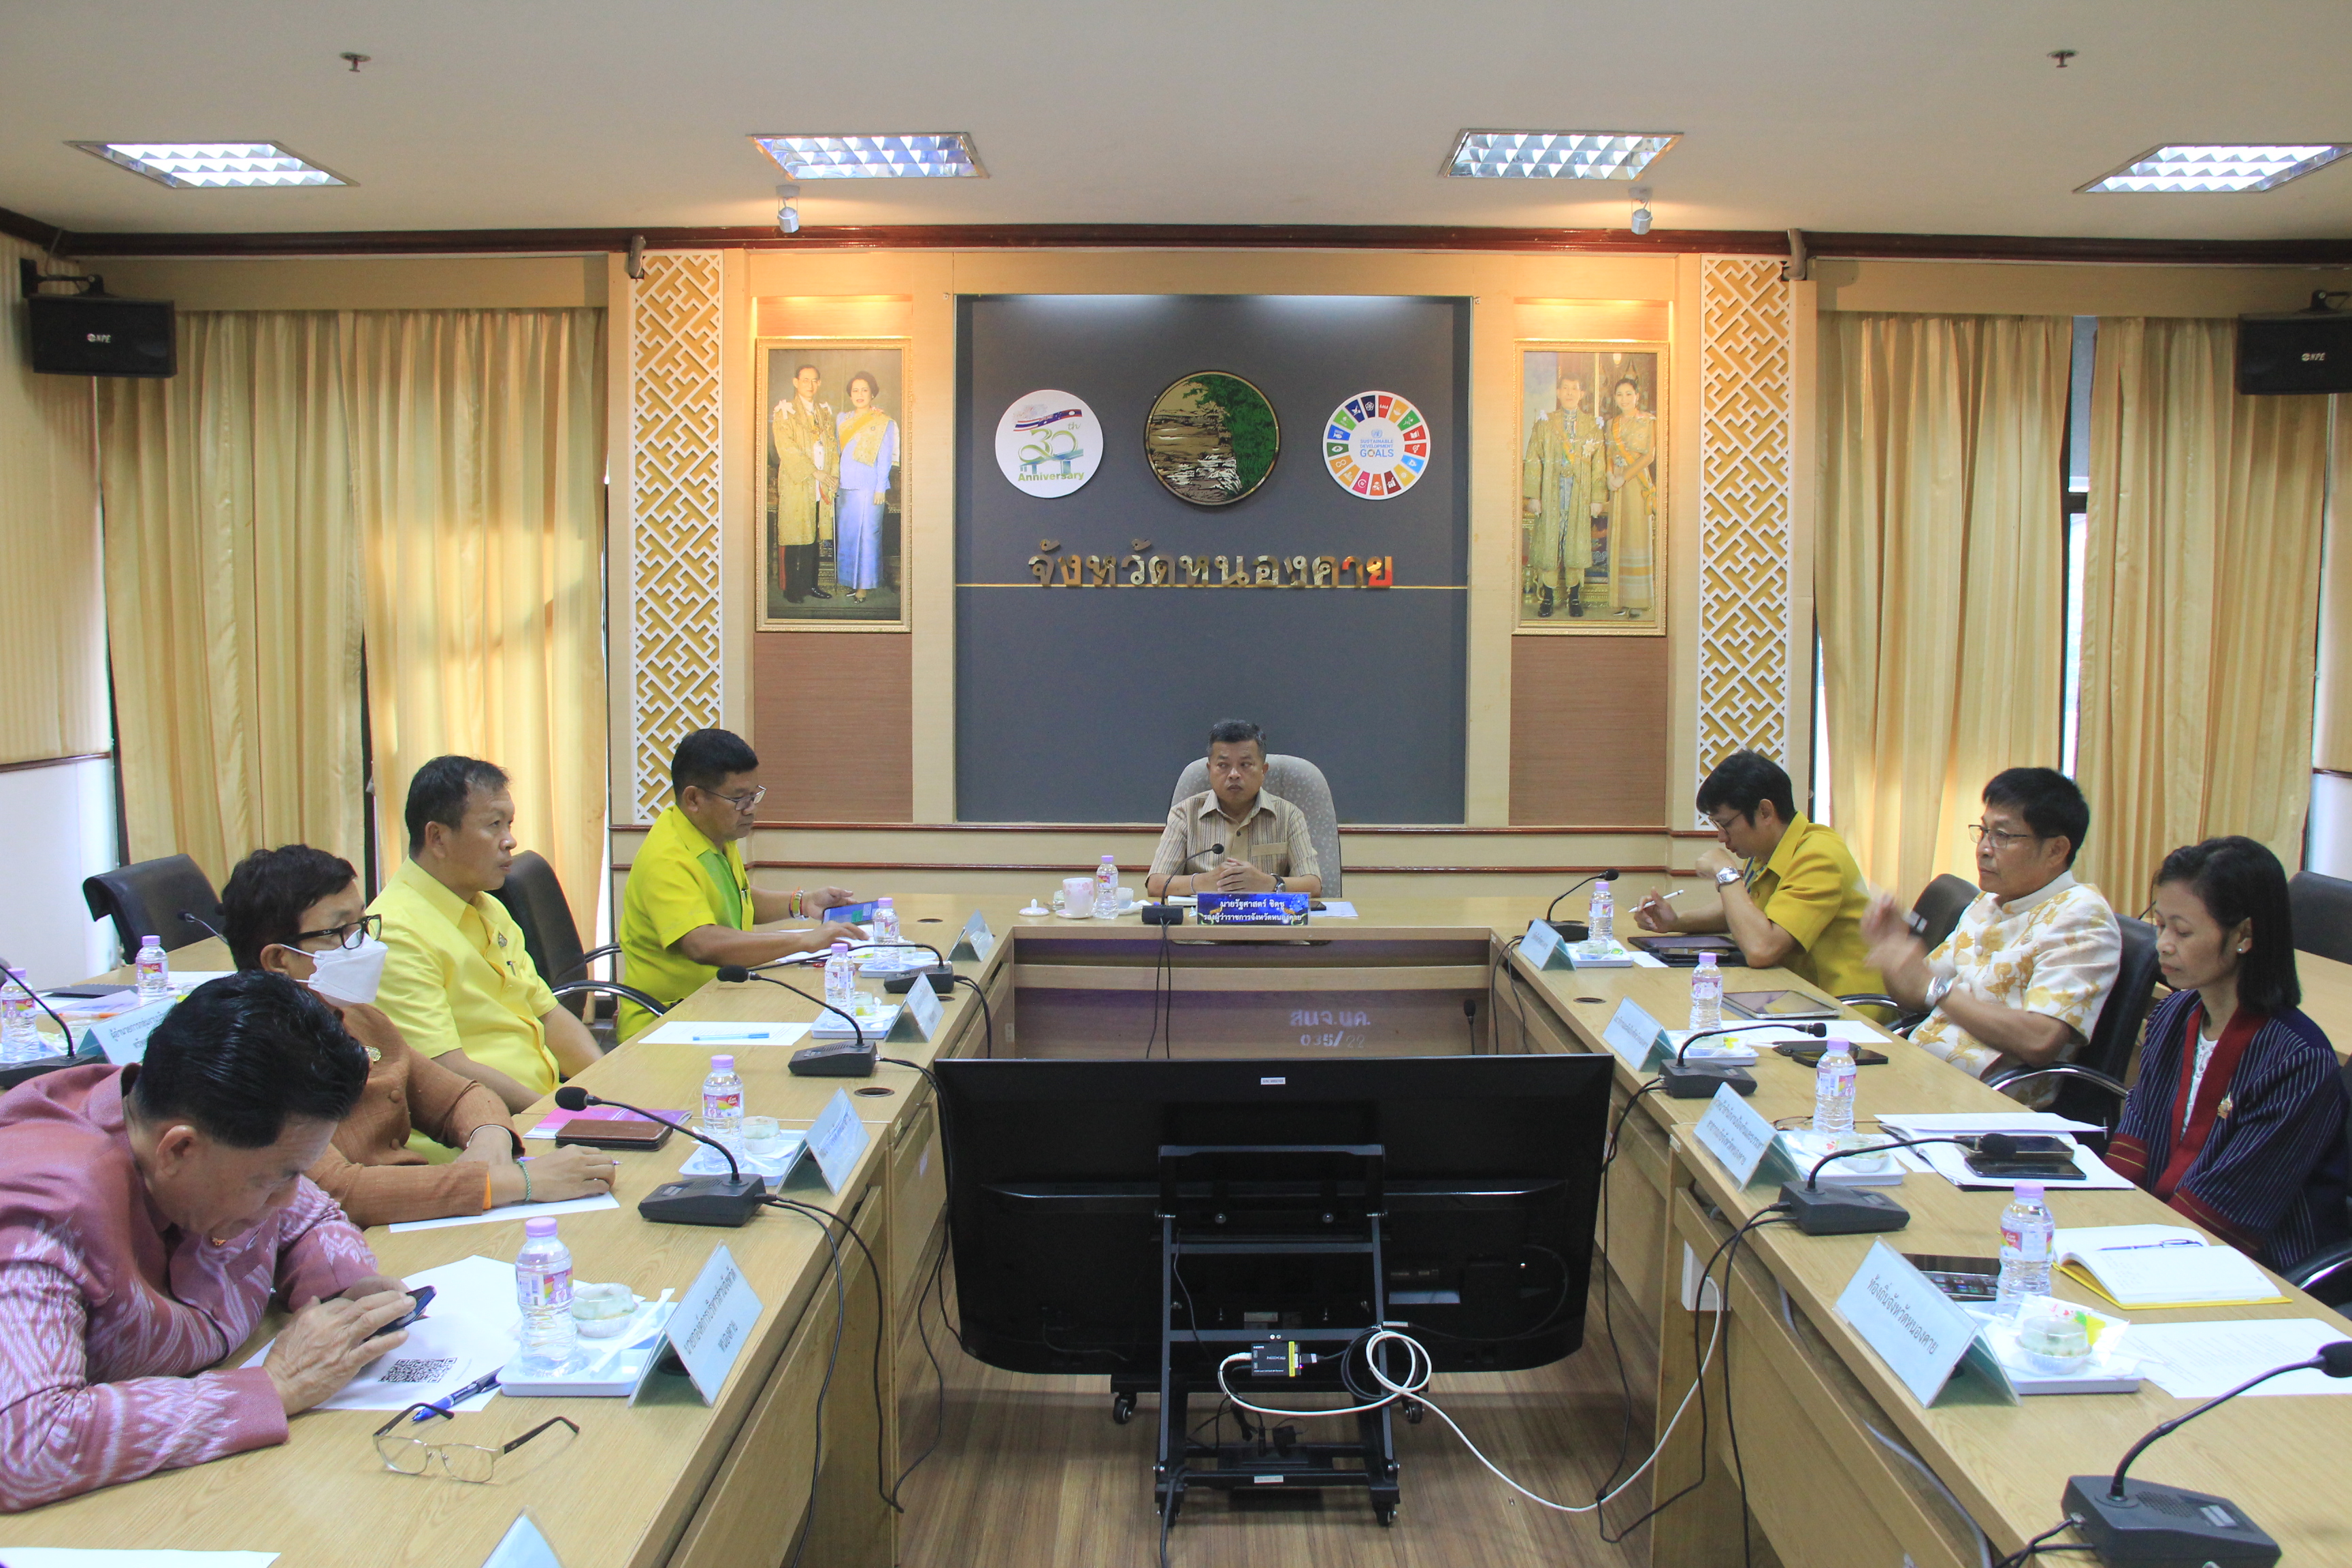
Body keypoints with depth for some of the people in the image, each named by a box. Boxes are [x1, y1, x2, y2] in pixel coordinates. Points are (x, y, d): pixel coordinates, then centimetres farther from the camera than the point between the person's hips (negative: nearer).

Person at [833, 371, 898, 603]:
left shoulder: (884, 423, 1)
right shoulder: (843, 418, 14)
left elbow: (885, 458, -2)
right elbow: (837, 449, 19)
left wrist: (880, 488, -8)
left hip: (868, 486, -5)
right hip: (845, 486, 5)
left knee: (867, 533, -4)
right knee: (845, 532, 6)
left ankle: (863, 585, 0)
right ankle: (849, 580, 13)